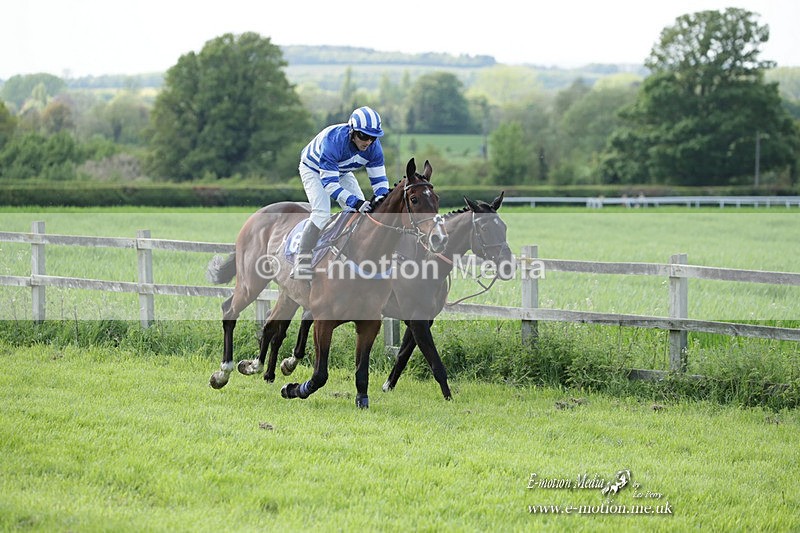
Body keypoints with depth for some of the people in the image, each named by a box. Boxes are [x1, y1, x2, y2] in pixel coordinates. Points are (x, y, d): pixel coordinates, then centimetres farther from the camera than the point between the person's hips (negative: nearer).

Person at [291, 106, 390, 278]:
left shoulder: (373, 146, -25)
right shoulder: (332, 141, -42)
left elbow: (379, 178, -15)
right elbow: (329, 183, -43)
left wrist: (382, 198, -36)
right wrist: (355, 202, -52)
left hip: (342, 172, 6)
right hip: (313, 170, -6)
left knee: (362, 211, -7)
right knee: (321, 213, -25)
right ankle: (301, 265, -21)